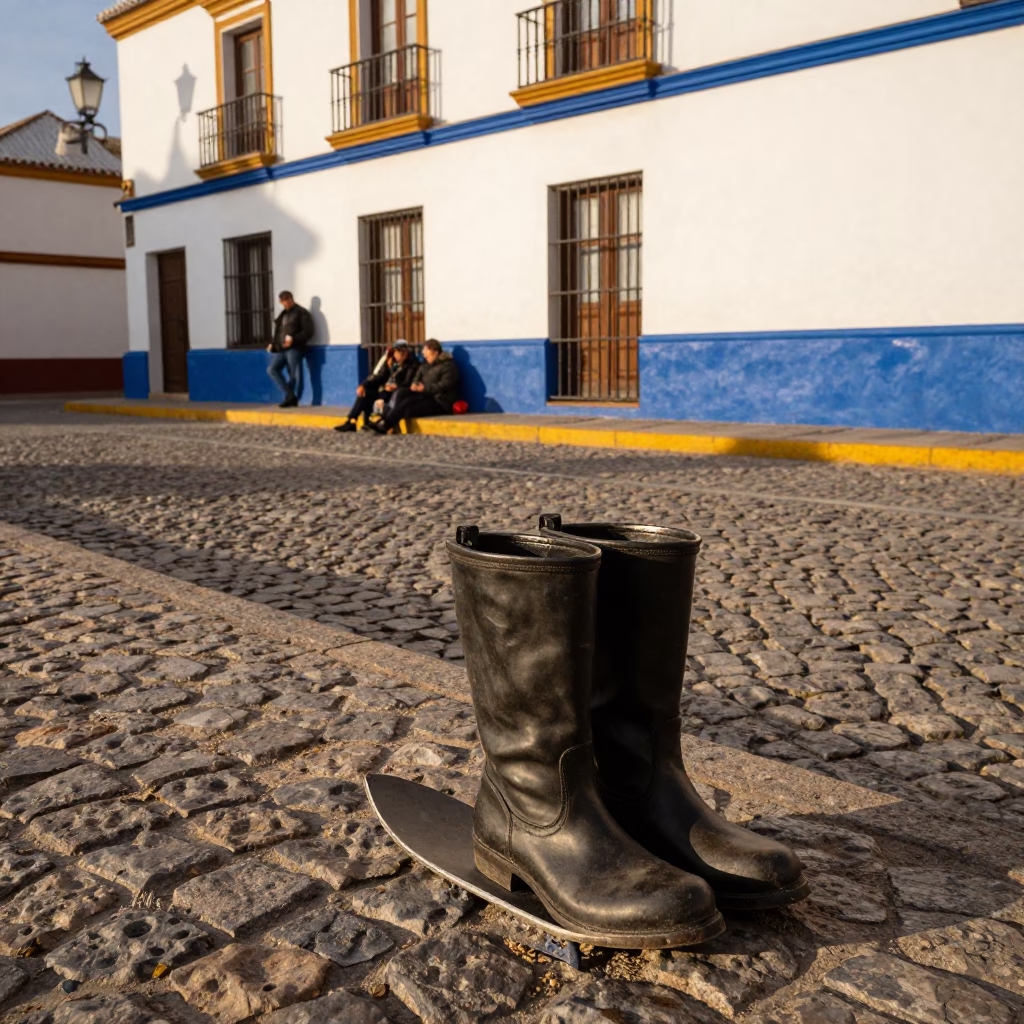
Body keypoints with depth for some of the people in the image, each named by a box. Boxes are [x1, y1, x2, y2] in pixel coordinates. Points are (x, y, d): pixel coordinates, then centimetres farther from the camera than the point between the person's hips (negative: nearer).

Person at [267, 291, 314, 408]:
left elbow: (308, 332, -10)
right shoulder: (283, 314, 22)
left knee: (294, 375, -5)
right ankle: (290, 395, -4)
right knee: (272, 369, -5)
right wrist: (273, 344, 11)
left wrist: (293, 339, -21)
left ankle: (291, 398, 4)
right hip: (281, 349, 8)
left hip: (294, 349, -8)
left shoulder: (302, 313, -1)